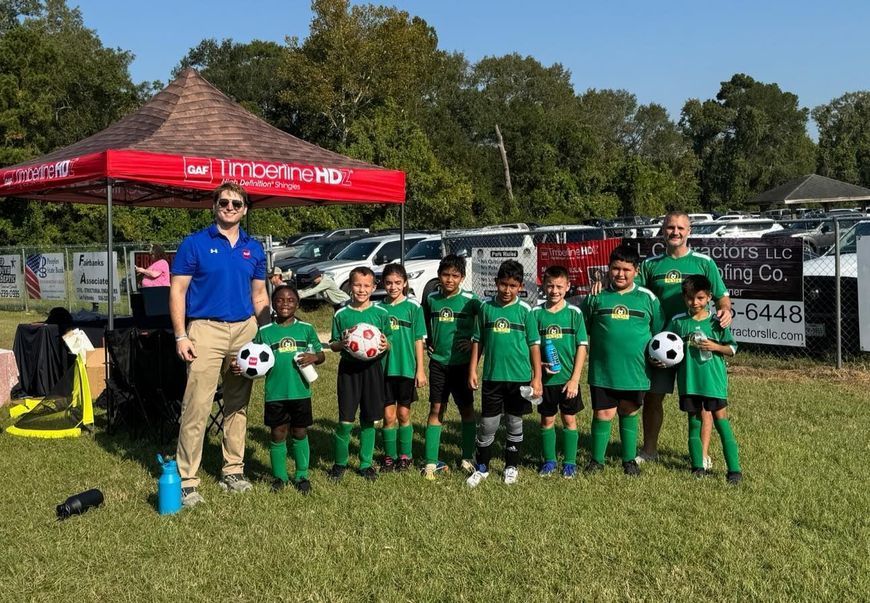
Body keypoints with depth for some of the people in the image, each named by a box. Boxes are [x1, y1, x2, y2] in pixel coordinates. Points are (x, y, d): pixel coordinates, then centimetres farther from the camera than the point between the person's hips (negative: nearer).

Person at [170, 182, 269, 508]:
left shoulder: (254, 249, 12)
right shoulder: (194, 244, 0)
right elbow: (177, 291, -2)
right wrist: (181, 336, -10)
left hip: (245, 330, 4)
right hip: (205, 329, -4)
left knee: (238, 405, 11)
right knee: (197, 407, -8)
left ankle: (233, 471, 23)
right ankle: (186, 479, 0)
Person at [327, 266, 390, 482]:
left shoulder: (381, 313, 1)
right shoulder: (341, 314, 1)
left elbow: (389, 343, 9)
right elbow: (333, 344, 6)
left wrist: (385, 345, -14)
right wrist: (341, 344, -16)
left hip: (372, 368, 1)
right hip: (348, 368, -1)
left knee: (368, 419, 8)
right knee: (345, 420, -3)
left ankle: (366, 464, 23)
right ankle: (340, 463, 16)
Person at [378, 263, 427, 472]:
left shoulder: (413, 306, -3)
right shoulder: (379, 308, 4)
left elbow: (418, 340, -2)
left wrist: (420, 369, -5)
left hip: (407, 368, -2)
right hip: (385, 368, 2)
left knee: (404, 414, 7)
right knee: (388, 416, 5)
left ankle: (405, 455, 21)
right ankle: (390, 456, 18)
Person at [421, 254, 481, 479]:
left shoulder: (470, 300, -9)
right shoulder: (431, 299, 1)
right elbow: (425, 323, 19)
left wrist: (475, 341, -9)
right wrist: (427, 342, 7)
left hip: (462, 362, -2)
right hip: (438, 363, 2)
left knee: (467, 409, 7)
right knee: (436, 409, 2)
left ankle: (467, 458, 21)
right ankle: (431, 461, 6)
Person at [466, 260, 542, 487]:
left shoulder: (525, 310, -4)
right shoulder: (486, 307, 1)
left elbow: (534, 345, -1)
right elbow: (477, 341, 7)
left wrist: (537, 377, -5)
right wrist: (472, 370, 3)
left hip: (519, 377, -1)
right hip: (492, 376, 1)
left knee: (515, 423, 11)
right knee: (487, 424, 5)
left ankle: (511, 466, 26)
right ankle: (482, 468, 19)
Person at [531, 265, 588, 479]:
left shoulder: (574, 313, -4)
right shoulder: (536, 313, -2)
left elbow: (582, 347, -4)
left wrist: (575, 379, -9)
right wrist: (539, 364, -14)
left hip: (568, 378, -1)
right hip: (545, 378, 1)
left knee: (569, 419, 8)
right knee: (547, 420, 11)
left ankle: (570, 462, 20)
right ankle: (549, 461, 24)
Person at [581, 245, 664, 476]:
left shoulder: (647, 298, 2)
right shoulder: (597, 296, 0)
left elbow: (659, 332, 9)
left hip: (634, 371, 1)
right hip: (602, 371, -1)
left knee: (629, 413, 14)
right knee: (603, 415, 1)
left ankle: (629, 459, 28)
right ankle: (597, 459, 19)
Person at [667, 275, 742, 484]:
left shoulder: (716, 322, -1)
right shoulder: (678, 321, 1)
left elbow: (732, 348, 4)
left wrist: (715, 346, -14)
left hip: (714, 379, -2)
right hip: (689, 380, 2)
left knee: (721, 420, -4)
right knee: (694, 422, 10)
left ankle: (734, 469, 0)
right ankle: (697, 466, 20)